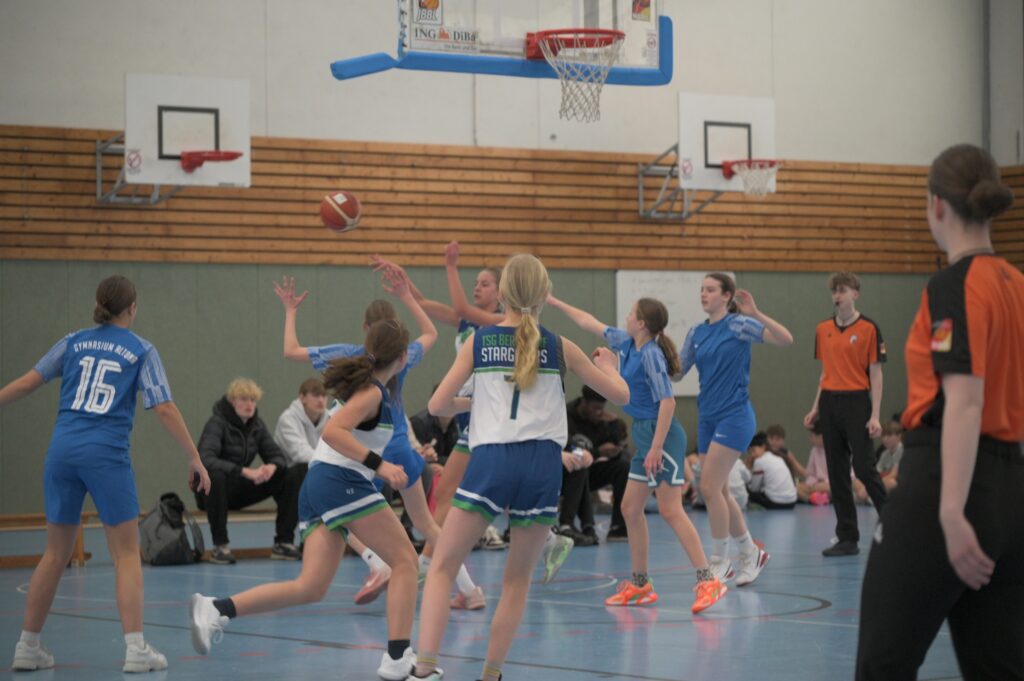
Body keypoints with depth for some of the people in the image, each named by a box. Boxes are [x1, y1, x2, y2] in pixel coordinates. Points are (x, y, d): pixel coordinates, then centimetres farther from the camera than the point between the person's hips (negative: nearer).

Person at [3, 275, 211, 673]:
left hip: (63, 450, 4)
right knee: (126, 554, 3)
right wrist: (195, 459, 0)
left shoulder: (73, 343, 12)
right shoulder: (141, 351, 4)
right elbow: (164, 409, -3)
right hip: (106, 454, -4)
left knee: (56, 554, 13)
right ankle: (135, 648, -4)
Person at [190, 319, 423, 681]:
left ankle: (217, 610, -9)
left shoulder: (369, 386, 18)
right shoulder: (372, 393, -10)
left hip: (317, 485, 9)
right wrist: (379, 465, -29)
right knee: (404, 560, -3)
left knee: (310, 587, 0)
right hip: (342, 481, -9)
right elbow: (332, 431, -24)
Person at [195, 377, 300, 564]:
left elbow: (277, 456, 3)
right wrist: (245, 471, -41)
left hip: (241, 489, 6)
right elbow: (206, 459, -32)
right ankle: (220, 546, -31)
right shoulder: (217, 423, -17)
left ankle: (284, 542, -6)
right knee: (216, 477, -41)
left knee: (291, 478, -9)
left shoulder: (257, 425, 3)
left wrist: (272, 466, -24)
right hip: (215, 487, -6)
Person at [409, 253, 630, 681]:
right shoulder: (559, 348, 9)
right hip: (542, 465, 1)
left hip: (490, 461, -1)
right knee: (517, 580, 16)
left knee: (442, 567, 7)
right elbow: (620, 395, 15)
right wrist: (609, 367, 37)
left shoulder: (479, 342, 8)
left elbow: (438, 405, 8)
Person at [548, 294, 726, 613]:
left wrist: (657, 447, -23)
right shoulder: (627, 345, 10)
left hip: (662, 435, -10)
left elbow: (667, 401, -20)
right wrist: (555, 302, 27)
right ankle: (640, 585, 19)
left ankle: (707, 581, -16)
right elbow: (591, 324, 23)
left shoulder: (651, 354, -16)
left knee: (670, 511, -14)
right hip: (644, 436, 10)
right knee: (630, 508, 12)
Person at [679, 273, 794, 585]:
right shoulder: (697, 332, 10)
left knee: (709, 487, -12)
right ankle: (750, 553, 25)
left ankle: (720, 561, 0)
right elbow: (676, 370, 12)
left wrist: (756, 314, -31)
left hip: (734, 416, -7)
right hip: (707, 418, 7)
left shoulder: (738, 325, -8)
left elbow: (785, 338, -19)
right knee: (720, 492, 10)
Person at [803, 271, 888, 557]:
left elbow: (876, 374, -7)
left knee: (863, 467, -9)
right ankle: (847, 538, 10)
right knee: (836, 473, 5)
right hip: (830, 403, 6)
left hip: (857, 403, -6)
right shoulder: (823, 330, 11)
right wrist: (816, 407, 12)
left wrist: (875, 415, -12)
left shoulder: (868, 329, -6)